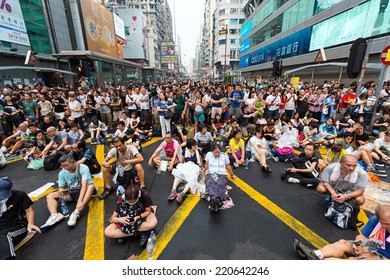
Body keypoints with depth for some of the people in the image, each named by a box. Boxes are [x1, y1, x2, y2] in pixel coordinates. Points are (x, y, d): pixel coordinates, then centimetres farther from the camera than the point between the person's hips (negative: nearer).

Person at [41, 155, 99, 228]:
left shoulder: (83, 168, -20)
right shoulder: (62, 173, -5)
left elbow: (84, 185, -28)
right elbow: (61, 188, -2)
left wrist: (80, 201, -40)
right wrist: (61, 191, -28)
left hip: (83, 191, -5)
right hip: (71, 193, 5)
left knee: (91, 186, -36)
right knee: (50, 196, -7)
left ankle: (76, 213, -44)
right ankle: (54, 215, -32)